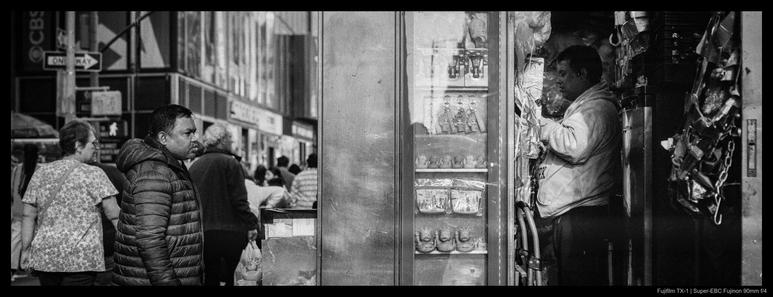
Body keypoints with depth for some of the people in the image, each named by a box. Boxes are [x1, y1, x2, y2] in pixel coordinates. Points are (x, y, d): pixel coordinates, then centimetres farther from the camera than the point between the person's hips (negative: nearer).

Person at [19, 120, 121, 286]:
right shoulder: (94, 175, -5)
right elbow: (115, 216, -5)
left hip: (44, 258, 5)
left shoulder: (40, 174, 8)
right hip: (82, 259, -5)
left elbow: (28, 216, 7)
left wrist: (26, 250, 11)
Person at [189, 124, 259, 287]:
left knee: (209, 280, 10)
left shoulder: (194, 166, 9)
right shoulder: (231, 163, -7)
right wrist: (252, 224, -6)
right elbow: (239, 201, -13)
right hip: (229, 234, -5)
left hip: (200, 236, 5)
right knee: (234, 279, 3)